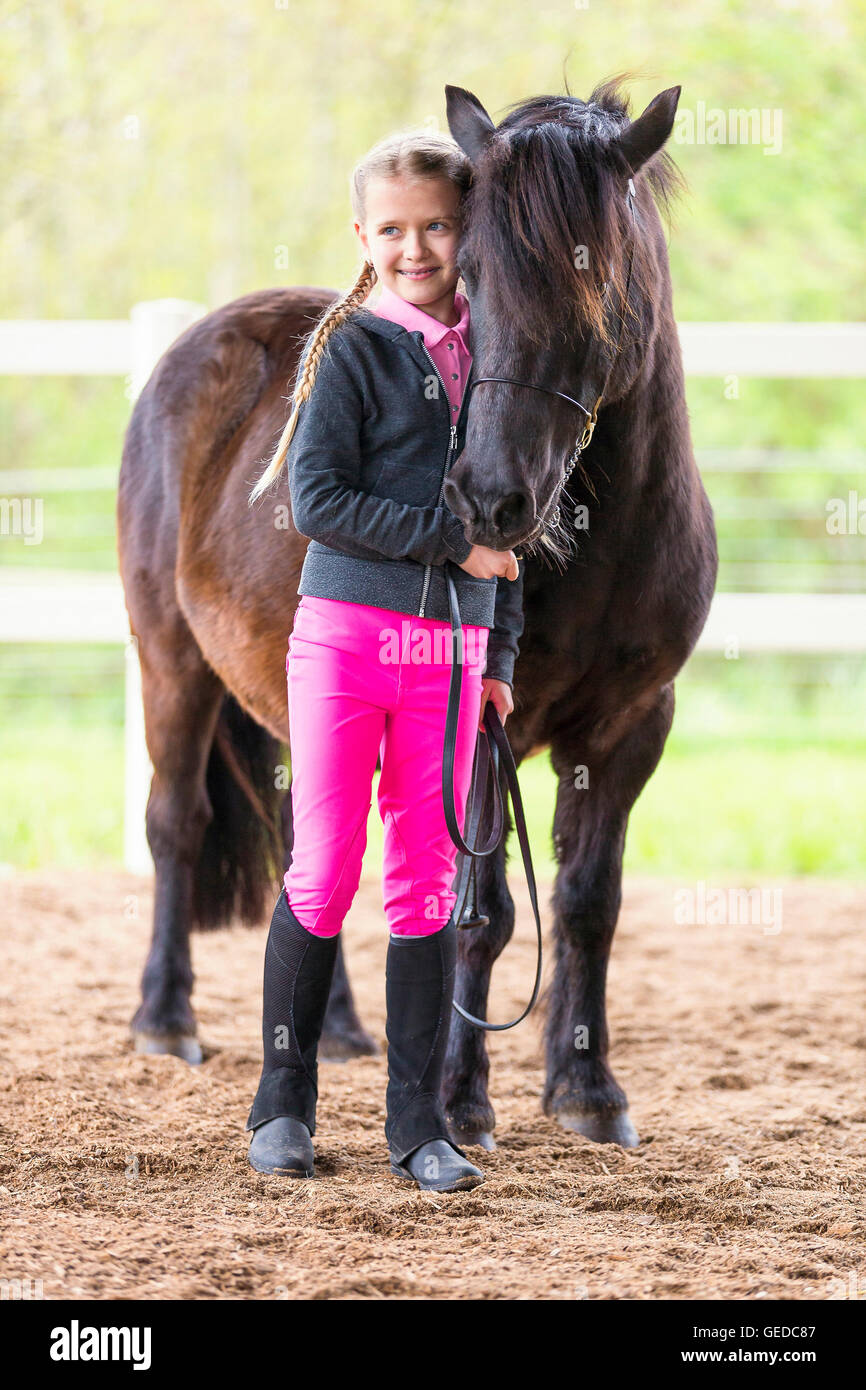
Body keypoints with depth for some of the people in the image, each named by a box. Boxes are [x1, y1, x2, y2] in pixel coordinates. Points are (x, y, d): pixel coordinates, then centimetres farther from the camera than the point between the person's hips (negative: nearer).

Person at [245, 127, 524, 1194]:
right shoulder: (353, 349, -3)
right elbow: (318, 498, -12)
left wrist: (502, 654, 12)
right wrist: (451, 540, -15)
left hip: (452, 650, 4)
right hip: (346, 635, -3)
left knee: (427, 883, 4)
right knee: (323, 872, -1)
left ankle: (418, 1120, 9)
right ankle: (283, 1104, 11)